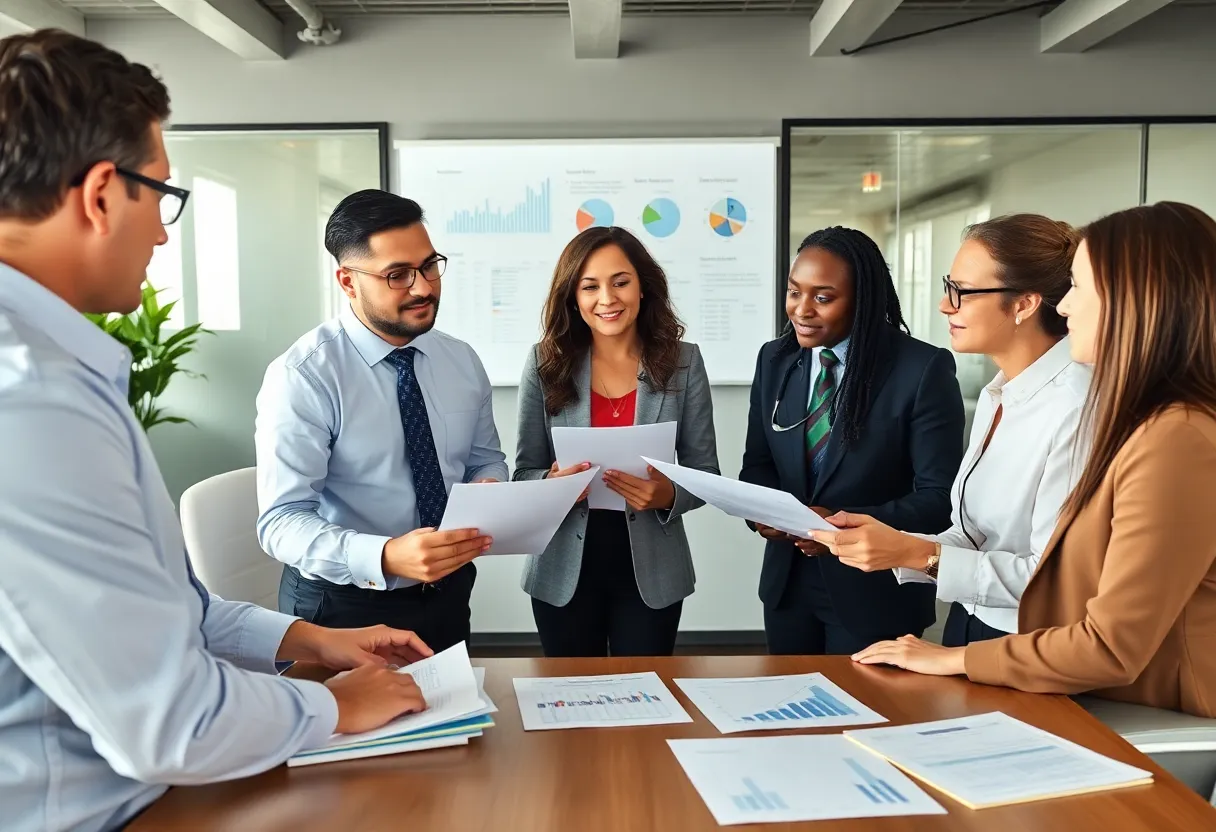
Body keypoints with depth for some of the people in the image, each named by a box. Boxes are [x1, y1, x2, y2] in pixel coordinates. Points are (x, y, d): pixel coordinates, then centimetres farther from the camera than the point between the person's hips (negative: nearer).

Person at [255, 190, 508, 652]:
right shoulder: (302, 376, -19)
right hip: (346, 607, -5)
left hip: (448, 595, 6)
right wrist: (385, 558, -40)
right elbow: (283, 520, -23)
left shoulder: (463, 361, -1)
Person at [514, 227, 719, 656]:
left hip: (651, 570, 0)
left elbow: (705, 473, -1)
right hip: (564, 570, 0)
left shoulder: (683, 361, -4)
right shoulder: (546, 362, -3)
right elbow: (525, 472, 0)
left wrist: (669, 495, -21)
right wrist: (552, 485, -22)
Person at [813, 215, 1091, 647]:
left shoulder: (1075, 405, -23)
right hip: (969, 626, 7)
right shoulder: (995, 396, 5)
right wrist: (891, 544, -10)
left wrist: (916, 553, -26)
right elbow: (974, 538, 6)